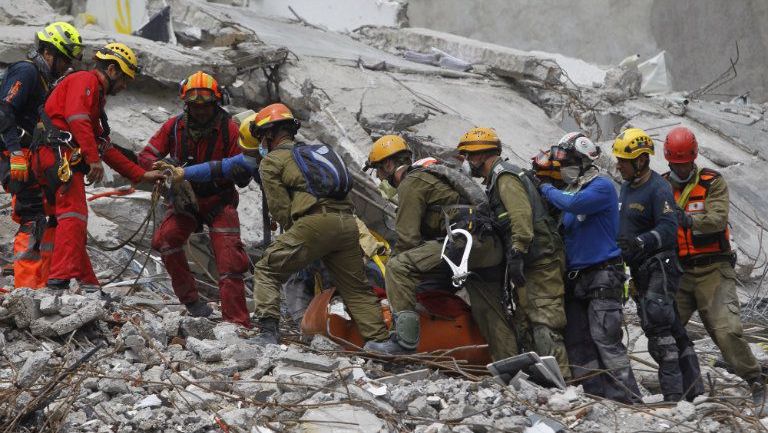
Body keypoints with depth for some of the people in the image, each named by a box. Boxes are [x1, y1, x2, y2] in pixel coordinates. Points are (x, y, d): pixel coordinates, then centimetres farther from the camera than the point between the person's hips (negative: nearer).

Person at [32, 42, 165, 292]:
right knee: (74, 217, -20)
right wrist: (93, 158, -24)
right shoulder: (85, 80, 1)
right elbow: (76, 117, -18)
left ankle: (88, 285, 17)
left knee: (75, 223, 13)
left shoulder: (97, 96, 32)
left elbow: (106, 149, 31)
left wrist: (141, 175, 27)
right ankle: (60, 281, -32)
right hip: (59, 155, -11)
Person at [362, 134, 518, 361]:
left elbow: (408, 236, -7)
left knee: (398, 267, -13)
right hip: (490, 247, 10)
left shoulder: (411, 183, -1)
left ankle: (405, 339, -17)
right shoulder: (429, 174, 29)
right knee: (489, 312, 16)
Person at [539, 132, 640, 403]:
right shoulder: (570, 191, 16)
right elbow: (563, 230, 19)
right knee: (577, 342, 4)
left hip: (602, 275, -8)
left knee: (604, 339, -14)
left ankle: (627, 398, -12)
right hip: (575, 277, 8)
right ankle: (597, 394, 7)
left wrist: (548, 190, -9)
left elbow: (574, 205, -25)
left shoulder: (602, 187, -8)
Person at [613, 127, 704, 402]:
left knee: (658, 328, -19)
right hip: (641, 270, 9)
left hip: (660, 266, -9)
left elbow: (668, 230, -25)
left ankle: (673, 392, -18)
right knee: (673, 331, 13)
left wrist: (641, 242, -38)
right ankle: (693, 389, 20)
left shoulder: (658, 189, -15)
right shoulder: (627, 186, 14)